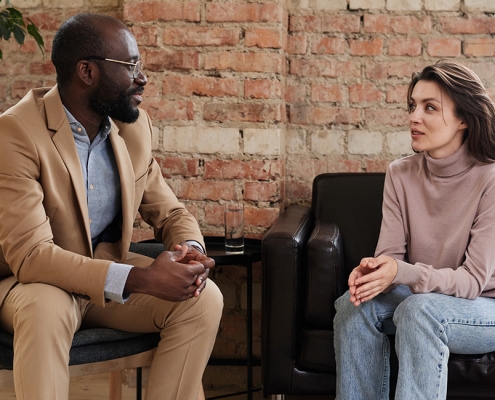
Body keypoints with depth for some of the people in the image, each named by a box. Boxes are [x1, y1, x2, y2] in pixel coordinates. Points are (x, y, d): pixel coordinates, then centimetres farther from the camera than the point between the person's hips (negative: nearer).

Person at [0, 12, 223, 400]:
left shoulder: (135, 125, -1)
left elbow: (168, 211, 8)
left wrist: (191, 250, -18)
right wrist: (139, 279, -37)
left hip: (110, 272, 6)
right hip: (33, 281, -5)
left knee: (204, 298, -16)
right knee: (45, 309, -38)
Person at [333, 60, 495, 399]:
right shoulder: (401, 174, -1)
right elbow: (391, 254, -5)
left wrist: (401, 273, -35)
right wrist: (372, 271, -30)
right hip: (418, 296, 5)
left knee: (420, 308, -34)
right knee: (357, 304, -24)